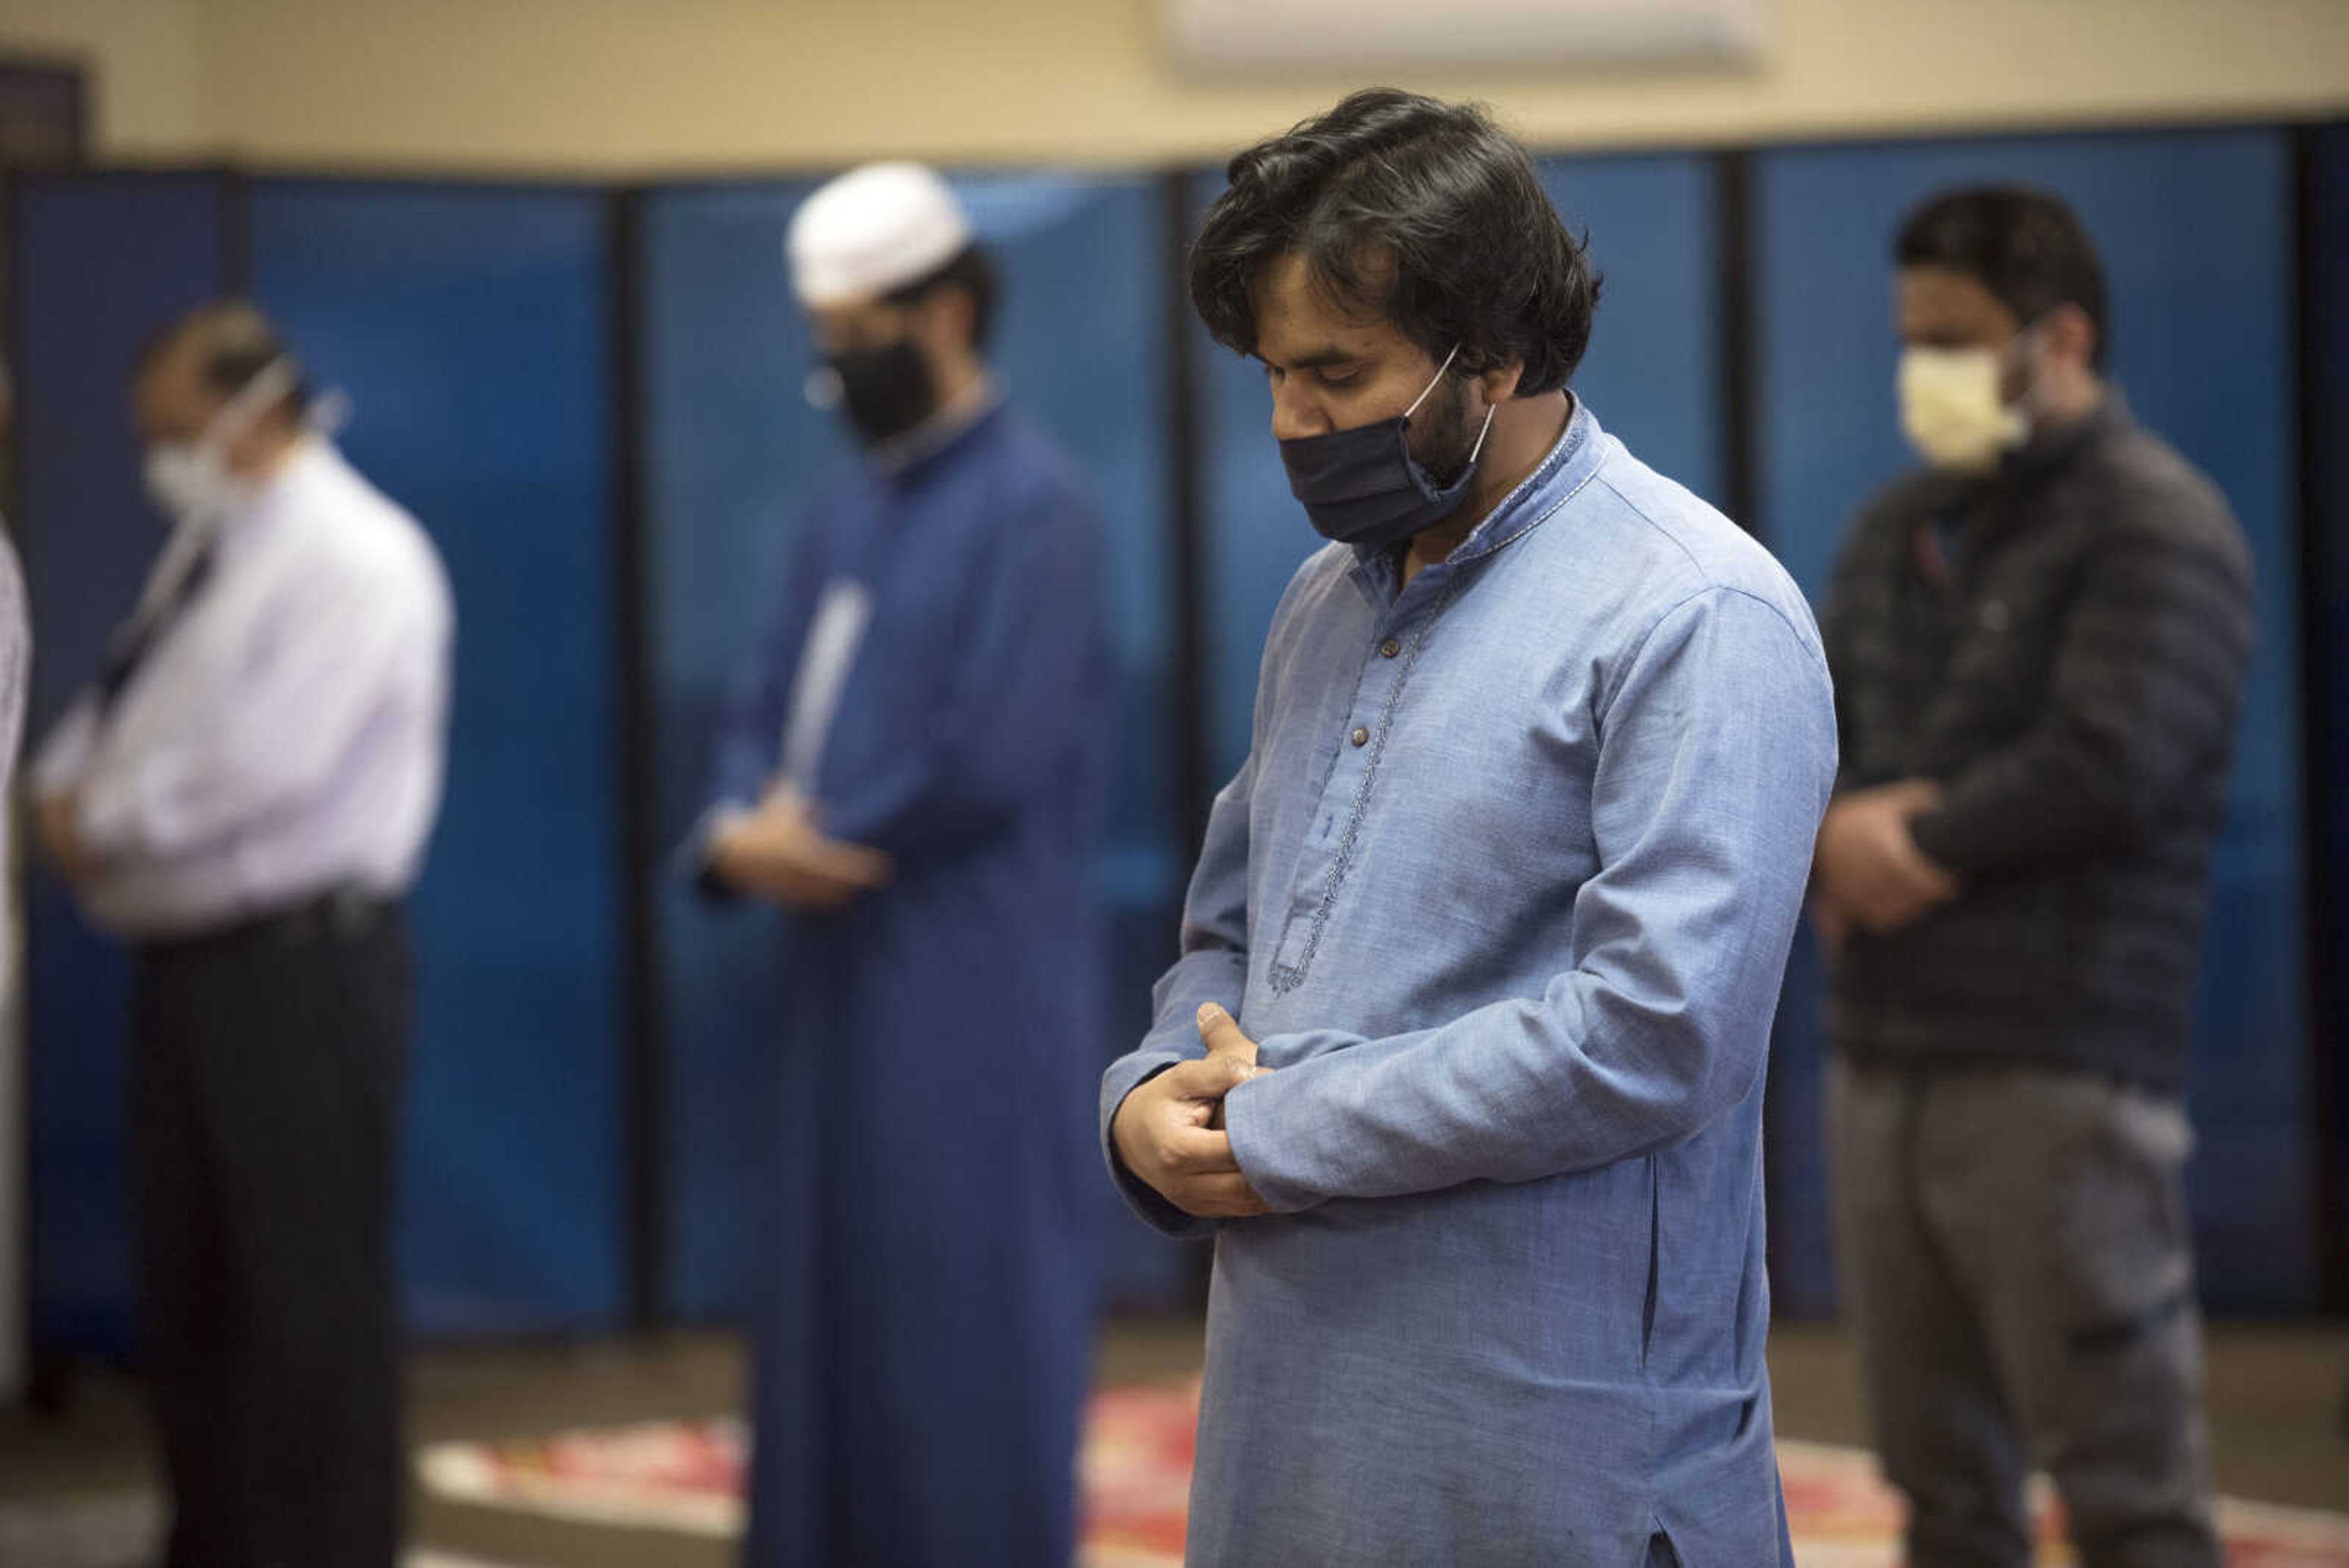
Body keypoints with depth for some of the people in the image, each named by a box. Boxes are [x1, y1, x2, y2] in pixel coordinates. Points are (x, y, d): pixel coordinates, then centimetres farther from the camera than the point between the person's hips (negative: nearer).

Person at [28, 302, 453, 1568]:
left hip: (300, 966, -9)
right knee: (183, 1284, 13)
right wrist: (69, 785, -2)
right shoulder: (206, 548, 15)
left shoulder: (354, 559, -13)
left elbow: (266, 761, -22)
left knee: (307, 1290, -4)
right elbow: (126, 701, 19)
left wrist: (109, 822, -12)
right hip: (188, 959, 9)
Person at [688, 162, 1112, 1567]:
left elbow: (992, 758, -17)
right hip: (848, 969, 8)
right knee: (834, 1298, 11)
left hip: (973, 981, -8)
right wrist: (743, 830, -6)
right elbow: (767, 708, 16)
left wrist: (815, 835, -7)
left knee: (961, 1294, -3)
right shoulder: (850, 511, 15)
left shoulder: (1029, 505, -11)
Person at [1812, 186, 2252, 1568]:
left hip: (2058, 1074, -7)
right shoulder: (1903, 533, 19)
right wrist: (1841, 833, -7)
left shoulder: (2155, 525, -5)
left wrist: (1915, 844, -6)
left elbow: (2107, 764, -17)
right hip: (1884, 1059, 8)